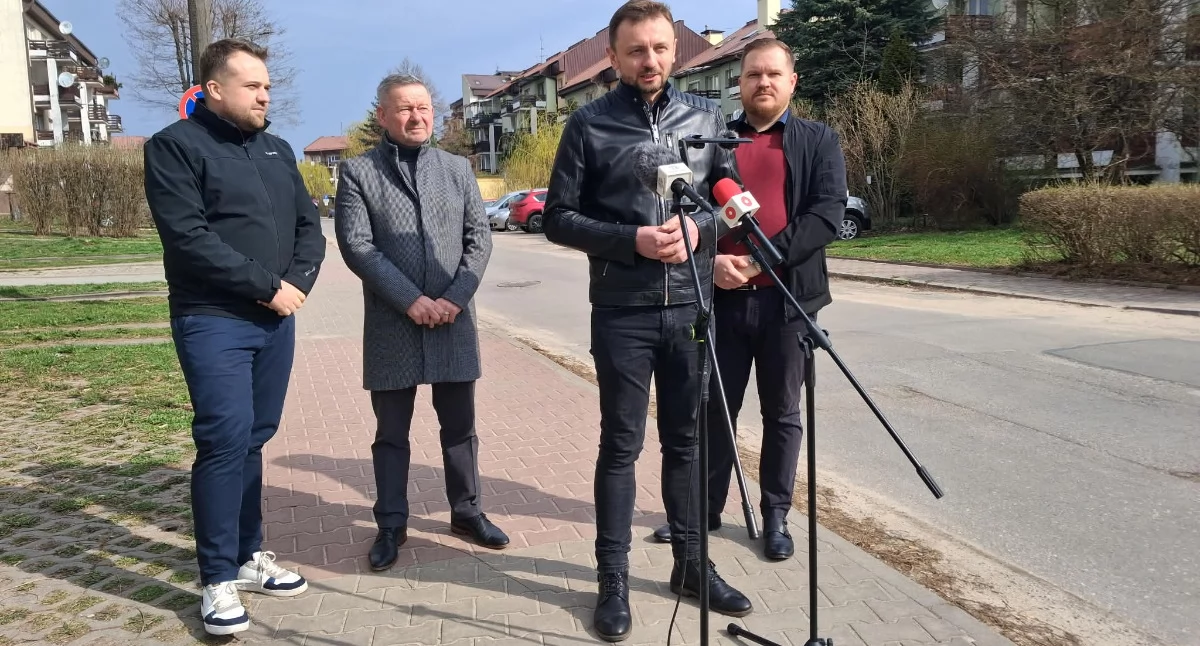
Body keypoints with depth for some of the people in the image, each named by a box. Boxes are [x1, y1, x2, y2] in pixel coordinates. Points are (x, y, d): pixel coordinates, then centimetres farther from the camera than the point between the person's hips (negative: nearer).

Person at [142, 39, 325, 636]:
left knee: (254, 440, 11)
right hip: (213, 321, -6)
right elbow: (189, 238, -17)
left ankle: (247, 556, 22)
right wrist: (270, 286, -16)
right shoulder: (175, 146, -6)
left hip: (277, 320, 6)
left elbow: (308, 226, 13)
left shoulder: (277, 150, 15)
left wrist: (298, 282, -6)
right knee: (225, 441, -9)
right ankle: (218, 580, 2)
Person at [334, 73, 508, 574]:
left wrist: (455, 297, -10)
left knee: (460, 425, 12)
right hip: (391, 324, -2)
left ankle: (466, 511, 27)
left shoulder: (457, 168, 10)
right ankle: (392, 524, 20)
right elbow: (356, 245, -9)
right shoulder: (357, 171, 0)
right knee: (391, 433, 8)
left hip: (454, 319, 3)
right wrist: (411, 300, -15)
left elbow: (479, 238, 4)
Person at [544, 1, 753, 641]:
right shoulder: (589, 124, -1)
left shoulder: (706, 116, 8)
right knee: (621, 444, 4)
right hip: (622, 311, -3)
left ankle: (692, 562, 26)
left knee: (687, 440, 12)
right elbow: (560, 218, -2)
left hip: (693, 306, 3)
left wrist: (698, 229, -9)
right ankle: (613, 579, 15)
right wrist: (631, 240, -15)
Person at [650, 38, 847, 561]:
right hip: (722, 296, 1)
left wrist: (762, 260, -16)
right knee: (715, 408, 9)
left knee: (782, 413, 9)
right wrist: (712, 260, -14)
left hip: (787, 298, -1)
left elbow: (828, 214, -6)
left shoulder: (819, 140, 6)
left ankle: (776, 514, 23)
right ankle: (706, 506, 25)